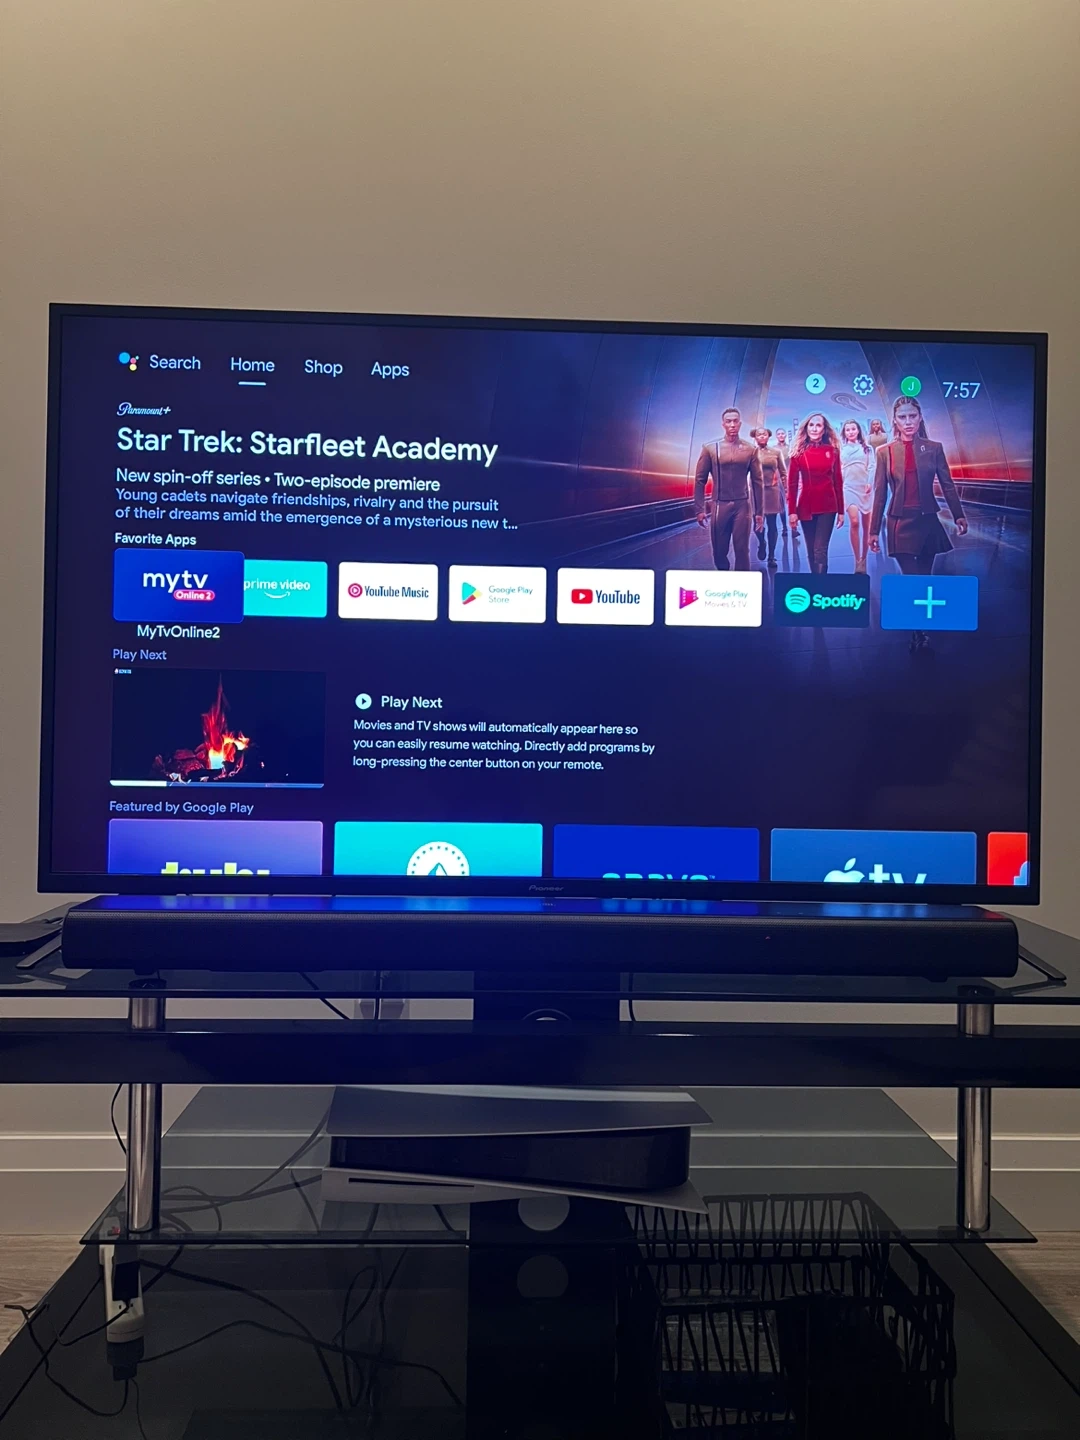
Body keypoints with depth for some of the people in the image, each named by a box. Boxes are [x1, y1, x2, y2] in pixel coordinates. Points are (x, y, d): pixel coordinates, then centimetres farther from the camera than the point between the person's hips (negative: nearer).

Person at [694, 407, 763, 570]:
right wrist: (700, 509, -2)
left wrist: (758, 511, 3)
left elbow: (757, 481, 6)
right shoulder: (710, 448, 2)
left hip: (743, 506, 0)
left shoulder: (751, 449, 4)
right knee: (719, 551, 6)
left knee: (742, 551, 0)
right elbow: (700, 480, 3)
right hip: (719, 505, 0)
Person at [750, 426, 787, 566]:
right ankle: (761, 544, 28)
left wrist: (786, 490, 4)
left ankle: (772, 557, 10)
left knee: (772, 525, 2)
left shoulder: (776, 452, 5)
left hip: (772, 491, 1)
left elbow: (783, 473, 8)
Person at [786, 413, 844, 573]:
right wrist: (791, 511, -6)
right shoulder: (799, 451, 2)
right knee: (811, 551, 8)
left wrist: (841, 510, 3)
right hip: (806, 507, 1)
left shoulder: (832, 450, 4)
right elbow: (792, 483, 1)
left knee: (820, 550, -9)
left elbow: (838, 482, 6)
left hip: (828, 506, -1)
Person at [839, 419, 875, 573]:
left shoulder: (867, 448, 10)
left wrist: (870, 483, -11)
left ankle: (863, 559, 13)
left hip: (866, 488, 1)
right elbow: (839, 470, 11)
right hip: (849, 488, -1)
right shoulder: (841, 449, 11)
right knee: (854, 522, -18)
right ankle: (858, 562, -17)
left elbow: (872, 467, 2)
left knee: (866, 525, 3)